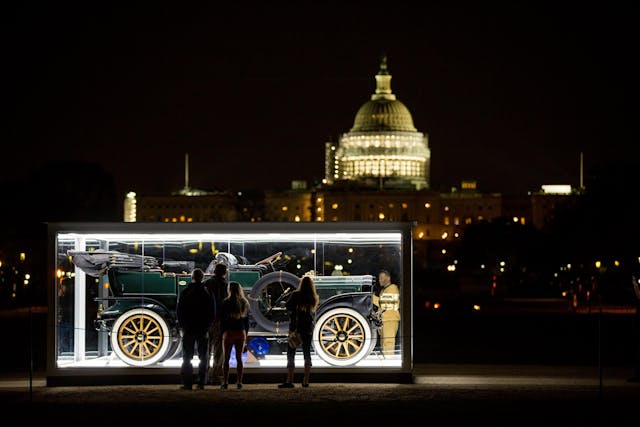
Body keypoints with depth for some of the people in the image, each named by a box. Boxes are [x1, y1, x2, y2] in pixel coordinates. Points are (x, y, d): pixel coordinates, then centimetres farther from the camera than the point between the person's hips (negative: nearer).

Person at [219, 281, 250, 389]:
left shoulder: (226, 303, -8)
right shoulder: (245, 303, 4)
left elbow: (222, 319, -5)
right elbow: (247, 320, 8)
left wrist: (222, 332, 4)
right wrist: (246, 334, 15)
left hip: (229, 332, -3)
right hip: (241, 332, 3)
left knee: (226, 359, 2)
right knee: (239, 358, 8)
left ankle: (225, 382, -2)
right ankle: (239, 382, 6)